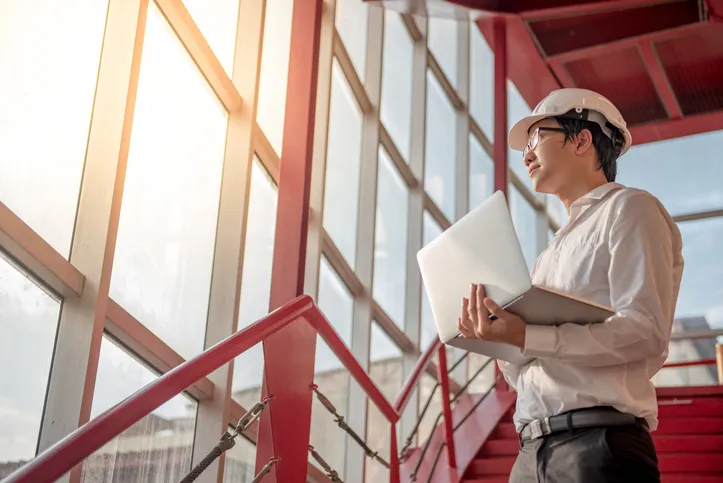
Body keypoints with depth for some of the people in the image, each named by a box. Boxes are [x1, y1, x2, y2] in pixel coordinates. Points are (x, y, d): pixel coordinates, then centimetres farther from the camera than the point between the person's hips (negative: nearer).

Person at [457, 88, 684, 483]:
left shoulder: (628, 208, 3)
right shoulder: (554, 251, 26)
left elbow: (645, 332, -12)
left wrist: (526, 338, -19)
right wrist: (497, 343, 2)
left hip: (598, 441, -7)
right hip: (533, 450, 7)